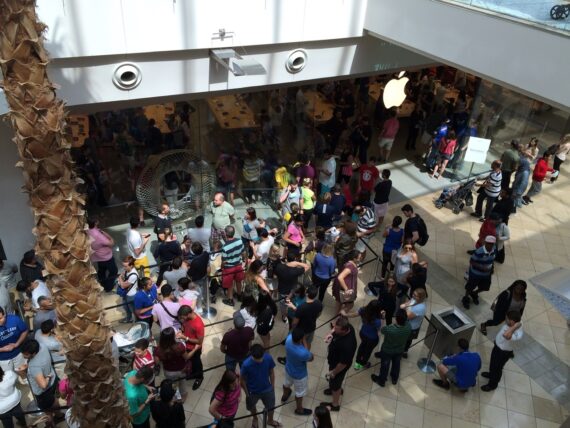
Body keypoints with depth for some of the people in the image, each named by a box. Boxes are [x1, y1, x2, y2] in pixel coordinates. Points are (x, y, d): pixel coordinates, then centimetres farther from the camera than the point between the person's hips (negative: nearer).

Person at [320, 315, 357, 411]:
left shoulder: (347, 345, -45)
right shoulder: (347, 327, -24)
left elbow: (343, 363, -30)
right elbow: (335, 329, 2)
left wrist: (333, 373, -14)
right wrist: (330, 334, -18)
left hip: (339, 366, -7)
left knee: (335, 383, 21)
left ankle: (335, 405, 47)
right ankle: (337, 388, 65)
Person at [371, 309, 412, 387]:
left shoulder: (389, 329, -43)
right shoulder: (408, 327, -34)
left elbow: (381, 330, -19)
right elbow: (406, 319, -8)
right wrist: (403, 310, 6)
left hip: (387, 351, -3)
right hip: (400, 350, 3)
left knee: (385, 365, 25)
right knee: (396, 364, 32)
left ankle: (381, 381, 51)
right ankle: (394, 379, 59)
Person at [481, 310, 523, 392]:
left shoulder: (518, 334, -42)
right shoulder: (513, 324, -17)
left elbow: (506, 335, -62)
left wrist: (514, 327, -52)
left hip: (503, 352, -7)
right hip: (497, 346, 7)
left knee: (497, 367, 19)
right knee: (493, 363, 32)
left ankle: (493, 384, 46)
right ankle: (491, 374, 62)